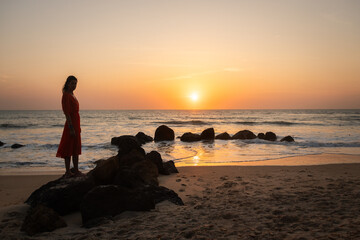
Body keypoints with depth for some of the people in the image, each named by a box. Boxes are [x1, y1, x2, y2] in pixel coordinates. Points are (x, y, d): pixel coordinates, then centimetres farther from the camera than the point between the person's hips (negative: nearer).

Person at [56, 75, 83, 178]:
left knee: (76, 149, 11)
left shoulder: (72, 95, 16)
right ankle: (76, 172, 3)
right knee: (74, 149, -4)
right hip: (71, 124, -10)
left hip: (75, 124, 10)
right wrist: (71, 128, -23)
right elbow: (67, 113, -19)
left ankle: (68, 172, 17)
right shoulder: (66, 95, -14)